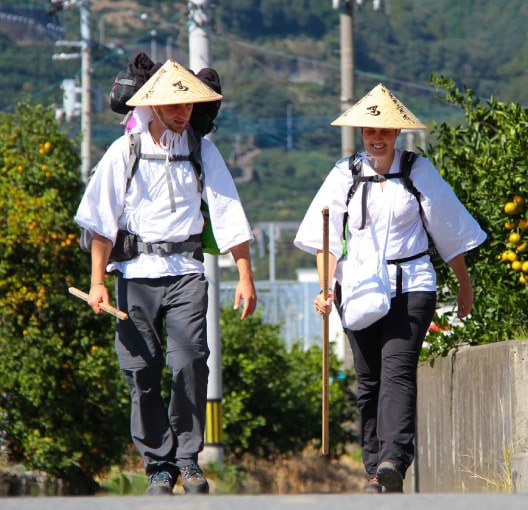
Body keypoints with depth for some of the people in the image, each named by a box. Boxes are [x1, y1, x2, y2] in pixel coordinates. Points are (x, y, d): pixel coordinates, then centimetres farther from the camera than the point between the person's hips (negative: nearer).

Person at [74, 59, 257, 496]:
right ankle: (158, 464, 7)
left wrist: (246, 276, 0)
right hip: (136, 271, 0)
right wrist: (97, 280, -5)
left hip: (185, 271, 0)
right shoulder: (124, 153, 3)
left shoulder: (202, 151, 7)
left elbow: (229, 215, 5)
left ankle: (188, 457, -1)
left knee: (189, 363, -13)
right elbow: (102, 221, 2)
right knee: (142, 370, -2)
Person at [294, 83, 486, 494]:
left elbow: (449, 232, 9)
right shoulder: (345, 175, 5)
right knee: (369, 378, 4)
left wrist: (465, 286, 13)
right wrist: (326, 288, -11)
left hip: (411, 286, -2)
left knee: (397, 371, -16)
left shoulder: (419, 172, 2)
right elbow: (328, 241, 2)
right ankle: (375, 469, 10)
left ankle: (393, 460, -28)